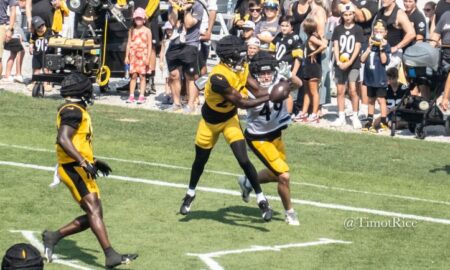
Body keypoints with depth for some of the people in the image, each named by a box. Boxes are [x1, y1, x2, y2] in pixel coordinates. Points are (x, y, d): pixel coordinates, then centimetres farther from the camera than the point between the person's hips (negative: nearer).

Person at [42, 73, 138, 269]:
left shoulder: (74, 110, 19)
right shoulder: (73, 111, -13)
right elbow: (63, 140, -25)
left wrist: (93, 162, 27)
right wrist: (84, 162, -28)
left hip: (79, 168, 10)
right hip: (74, 168, -10)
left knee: (93, 214, 9)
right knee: (94, 210, -18)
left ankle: (53, 237, 14)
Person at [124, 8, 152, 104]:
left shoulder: (147, 31, 1)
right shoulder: (132, 30, 10)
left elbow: (149, 45, 0)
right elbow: (129, 44, 11)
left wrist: (148, 57, -7)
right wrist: (127, 56, 5)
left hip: (143, 56, -2)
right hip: (133, 55, 2)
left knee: (142, 76, -1)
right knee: (133, 75, 2)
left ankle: (142, 96, 2)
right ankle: (131, 96, 6)